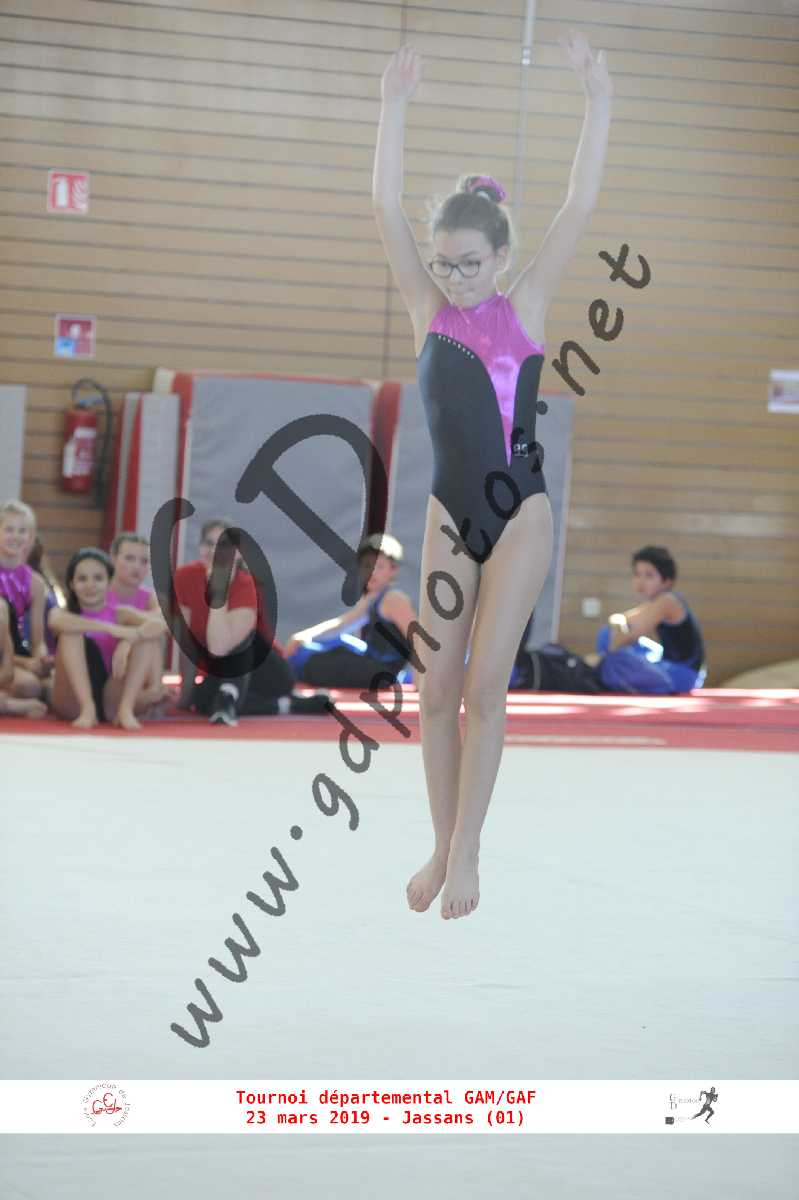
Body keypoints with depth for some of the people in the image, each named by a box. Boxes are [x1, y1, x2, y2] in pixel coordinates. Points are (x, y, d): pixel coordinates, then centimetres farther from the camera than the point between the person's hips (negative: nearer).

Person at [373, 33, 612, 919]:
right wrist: (394, 106, -11)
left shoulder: (525, 307, -1)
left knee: (485, 686, -5)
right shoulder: (429, 309, 3)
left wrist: (597, 101, -12)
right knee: (437, 688, 3)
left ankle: (465, 854, 2)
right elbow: (386, 210, -5)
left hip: (520, 516, -2)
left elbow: (579, 207, -6)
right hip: (450, 514, 2)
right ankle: (442, 847, 14)